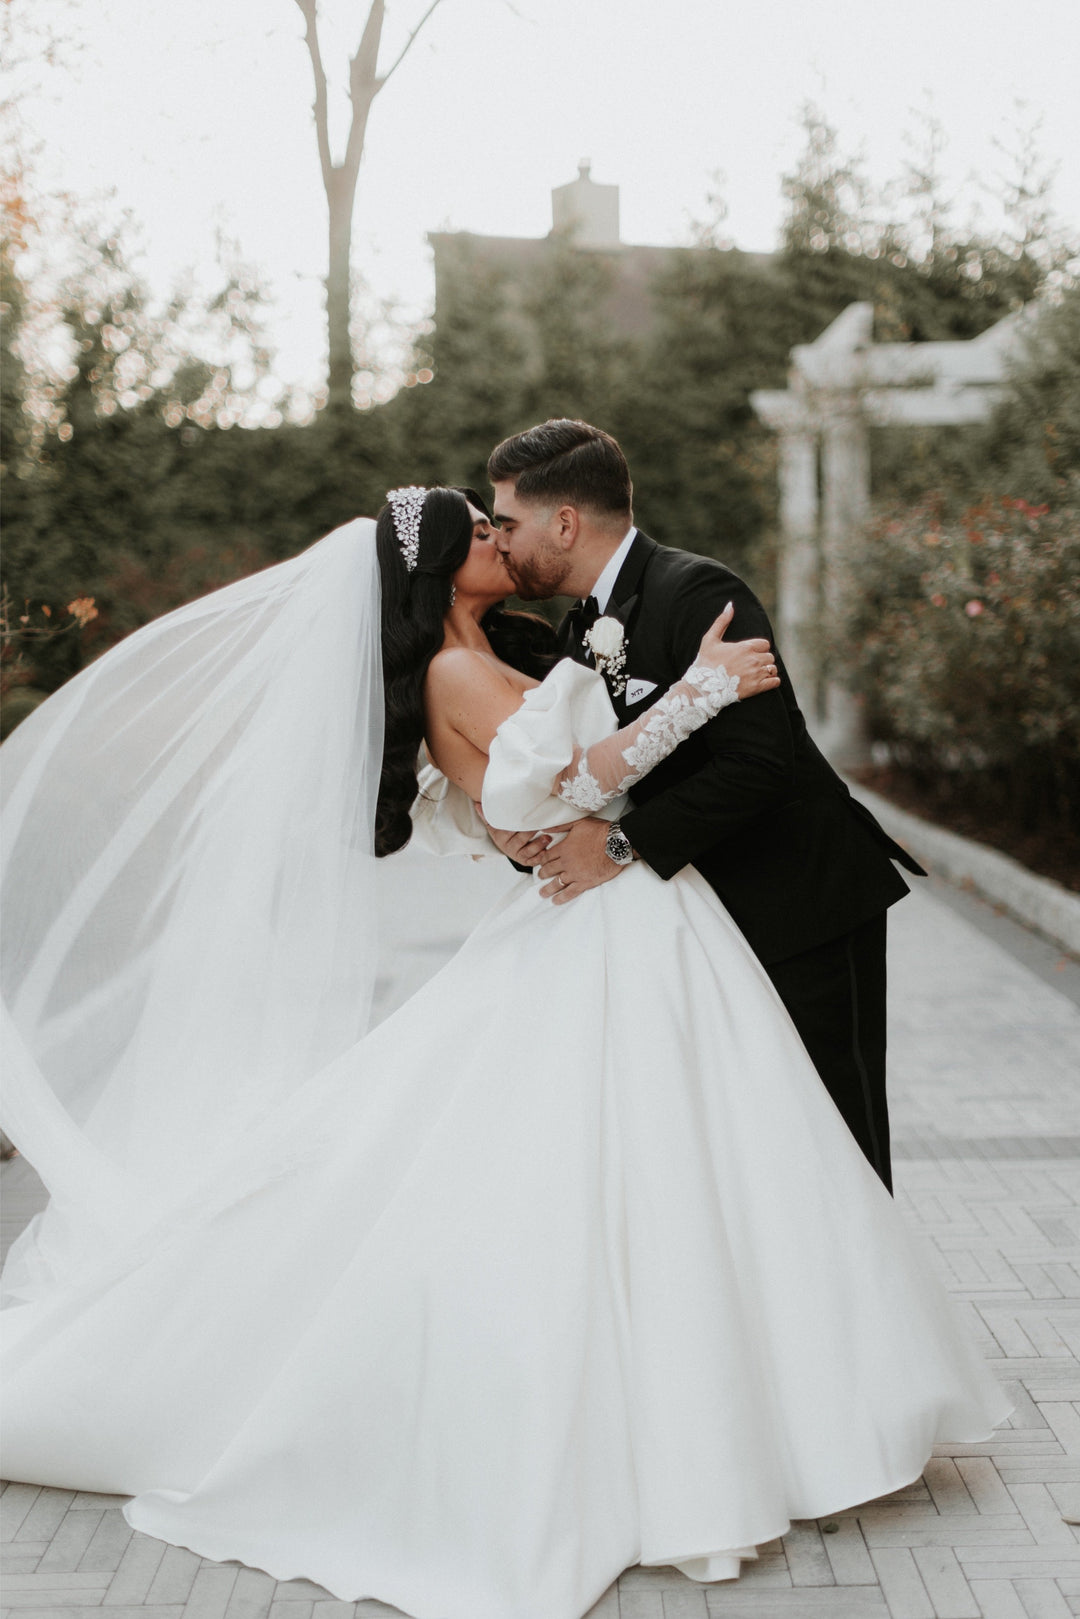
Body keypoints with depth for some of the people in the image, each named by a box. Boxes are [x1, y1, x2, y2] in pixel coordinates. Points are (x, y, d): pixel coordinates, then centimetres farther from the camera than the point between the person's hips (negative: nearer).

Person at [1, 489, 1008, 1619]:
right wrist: (702, 686, -22)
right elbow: (570, 782, -23)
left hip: (645, 942, 9)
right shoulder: (455, 672, -12)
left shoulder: (495, 665, 17)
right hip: (594, 946, -9)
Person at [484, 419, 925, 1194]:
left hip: (809, 905, -9)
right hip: (725, 913, 9)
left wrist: (624, 841, -26)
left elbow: (757, 760, -28)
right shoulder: (584, 626, 10)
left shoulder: (699, 594, -19)